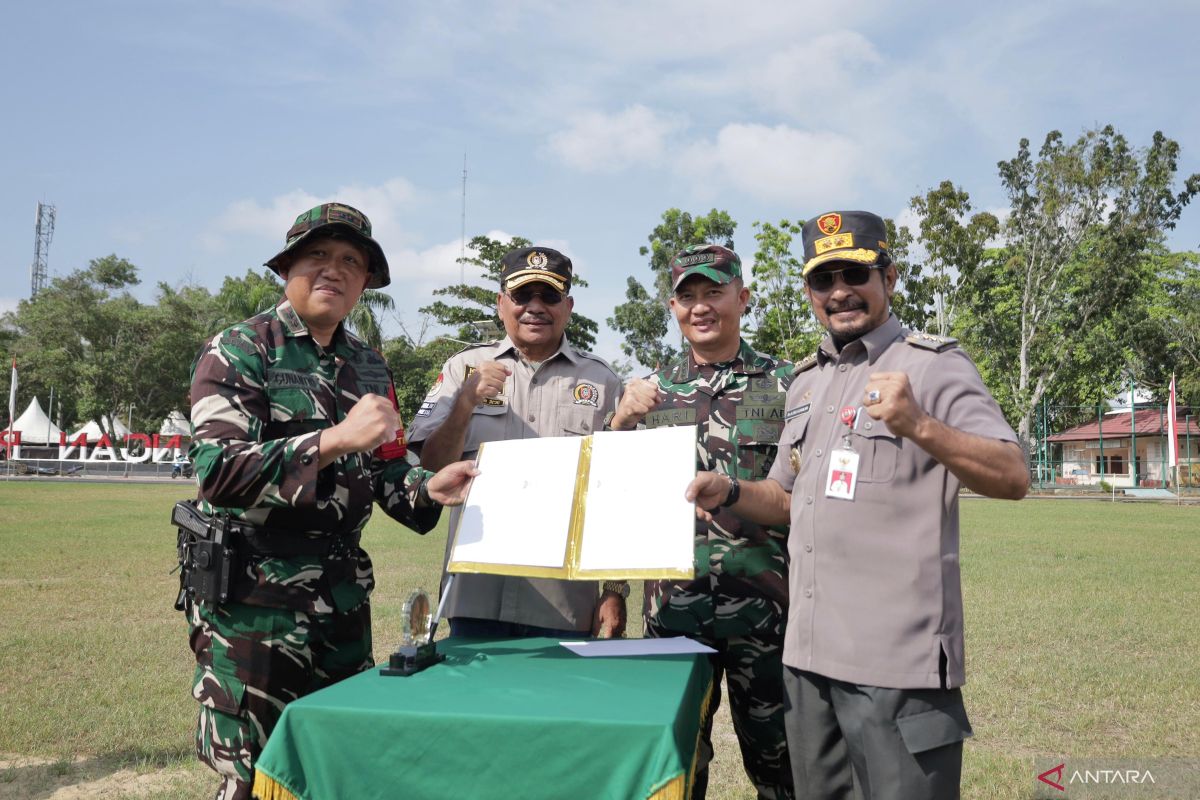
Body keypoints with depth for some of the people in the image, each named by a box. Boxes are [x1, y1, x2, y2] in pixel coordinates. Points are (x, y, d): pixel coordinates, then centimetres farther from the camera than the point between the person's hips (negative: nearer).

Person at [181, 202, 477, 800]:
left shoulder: (368, 368, 12)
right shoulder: (238, 352, -7)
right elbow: (218, 470, -19)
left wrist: (428, 488, -6)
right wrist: (336, 440, -28)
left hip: (343, 594, 6)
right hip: (252, 596, -6)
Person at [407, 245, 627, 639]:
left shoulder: (601, 382, 6)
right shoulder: (464, 368, 6)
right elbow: (430, 469, 1)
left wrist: (616, 592, 2)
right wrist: (466, 403, -14)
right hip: (477, 596, 1)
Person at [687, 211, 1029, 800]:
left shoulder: (932, 364, -6)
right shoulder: (806, 381, 15)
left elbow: (1013, 479, -16)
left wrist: (919, 426, -31)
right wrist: (728, 492, 2)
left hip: (897, 658, -7)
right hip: (807, 652, 7)